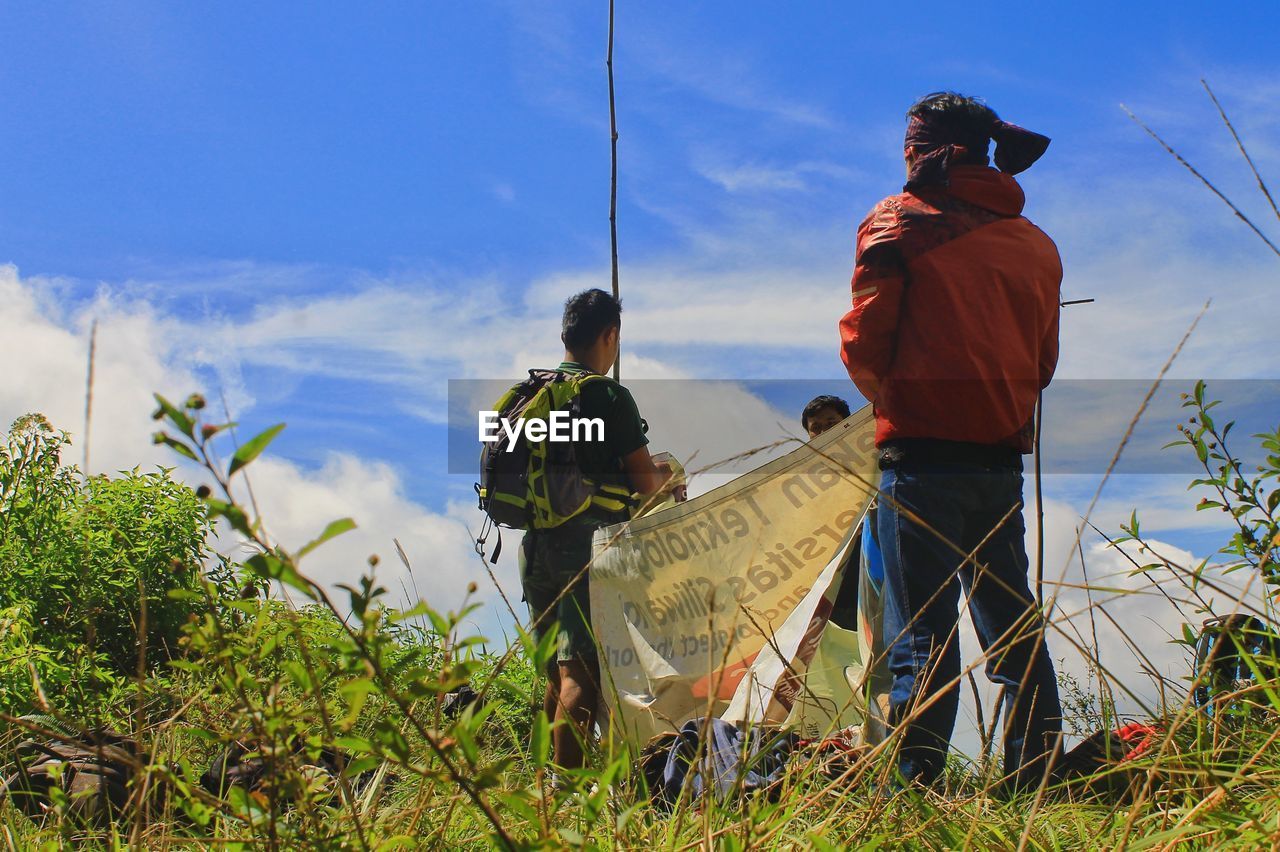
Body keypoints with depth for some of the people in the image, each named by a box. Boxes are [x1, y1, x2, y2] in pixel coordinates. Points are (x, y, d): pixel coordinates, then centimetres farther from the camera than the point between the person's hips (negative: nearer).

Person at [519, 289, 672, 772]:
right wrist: (667, 476, 16)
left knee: (556, 673, 15)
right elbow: (646, 485, -9)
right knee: (581, 673, -8)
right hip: (587, 542, -7)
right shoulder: (610, 398, -9)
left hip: (534, 545, 7)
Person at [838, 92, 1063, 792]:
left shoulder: (900, 220, -2)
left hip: (923, 452, -5)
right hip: (1004, 456, 5)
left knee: (921, 638, -5)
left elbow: (863, 341, -5)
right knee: (1015, 630, 11)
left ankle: (912, 792, -6)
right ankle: (1033, 789, 13)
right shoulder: (1035, 244, 13)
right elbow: (1042, 361, 15)